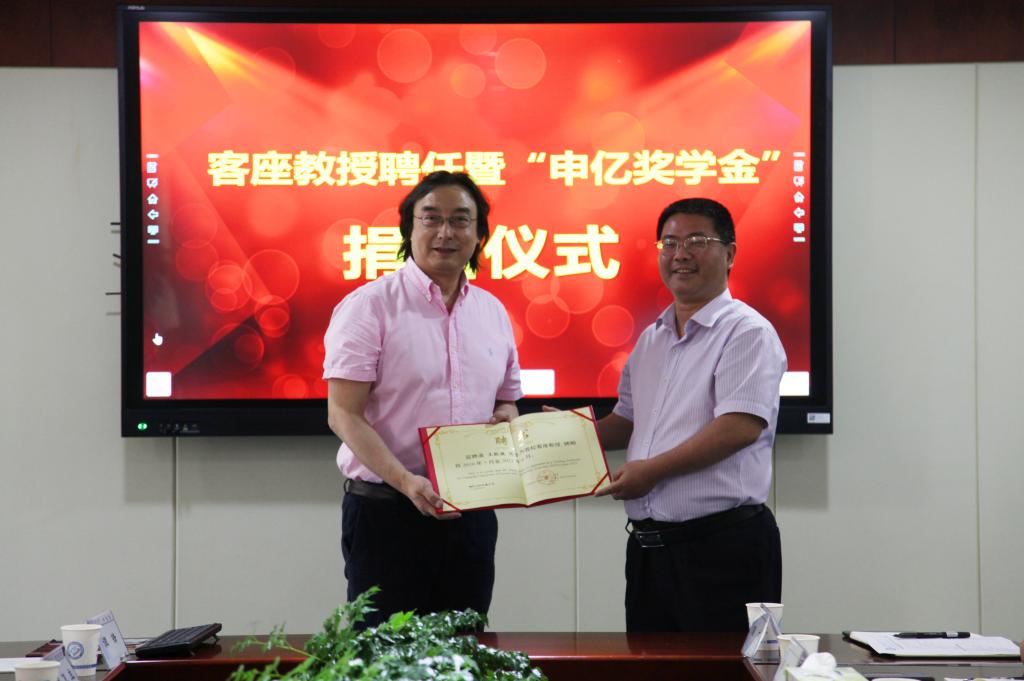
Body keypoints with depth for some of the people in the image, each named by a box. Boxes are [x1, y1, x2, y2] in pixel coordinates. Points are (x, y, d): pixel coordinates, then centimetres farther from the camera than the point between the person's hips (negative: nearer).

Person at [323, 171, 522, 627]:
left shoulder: (492, 312, 11)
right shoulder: (369, 306, -7)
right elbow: (343, 415, -12)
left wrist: (504, 419, -3)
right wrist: (406, 481, -25)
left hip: (472, 515, 5)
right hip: (386, 511, -5)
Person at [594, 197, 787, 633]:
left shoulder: (747, 332, -8)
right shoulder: (651, 339, 17)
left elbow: (741, 426, -19)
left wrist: (652, 470, -18)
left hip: (722, 544, -8)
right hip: (647, 544, 8)